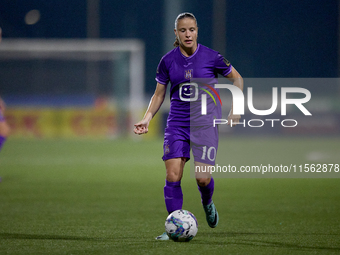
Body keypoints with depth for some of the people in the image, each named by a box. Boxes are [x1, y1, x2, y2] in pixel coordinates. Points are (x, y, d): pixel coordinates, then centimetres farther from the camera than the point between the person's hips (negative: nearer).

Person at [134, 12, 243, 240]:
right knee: (172, 175, -11)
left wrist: (235, 108, 2)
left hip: (205, 124, -2)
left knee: (202, 177, -11)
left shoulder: (211, 57, -5)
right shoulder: (168, 61, 2)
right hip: (177, 124, 2)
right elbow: (159, 95, 11)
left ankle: (207, 203, 24)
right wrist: (147, 118, -2)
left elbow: (237, 78, 9)